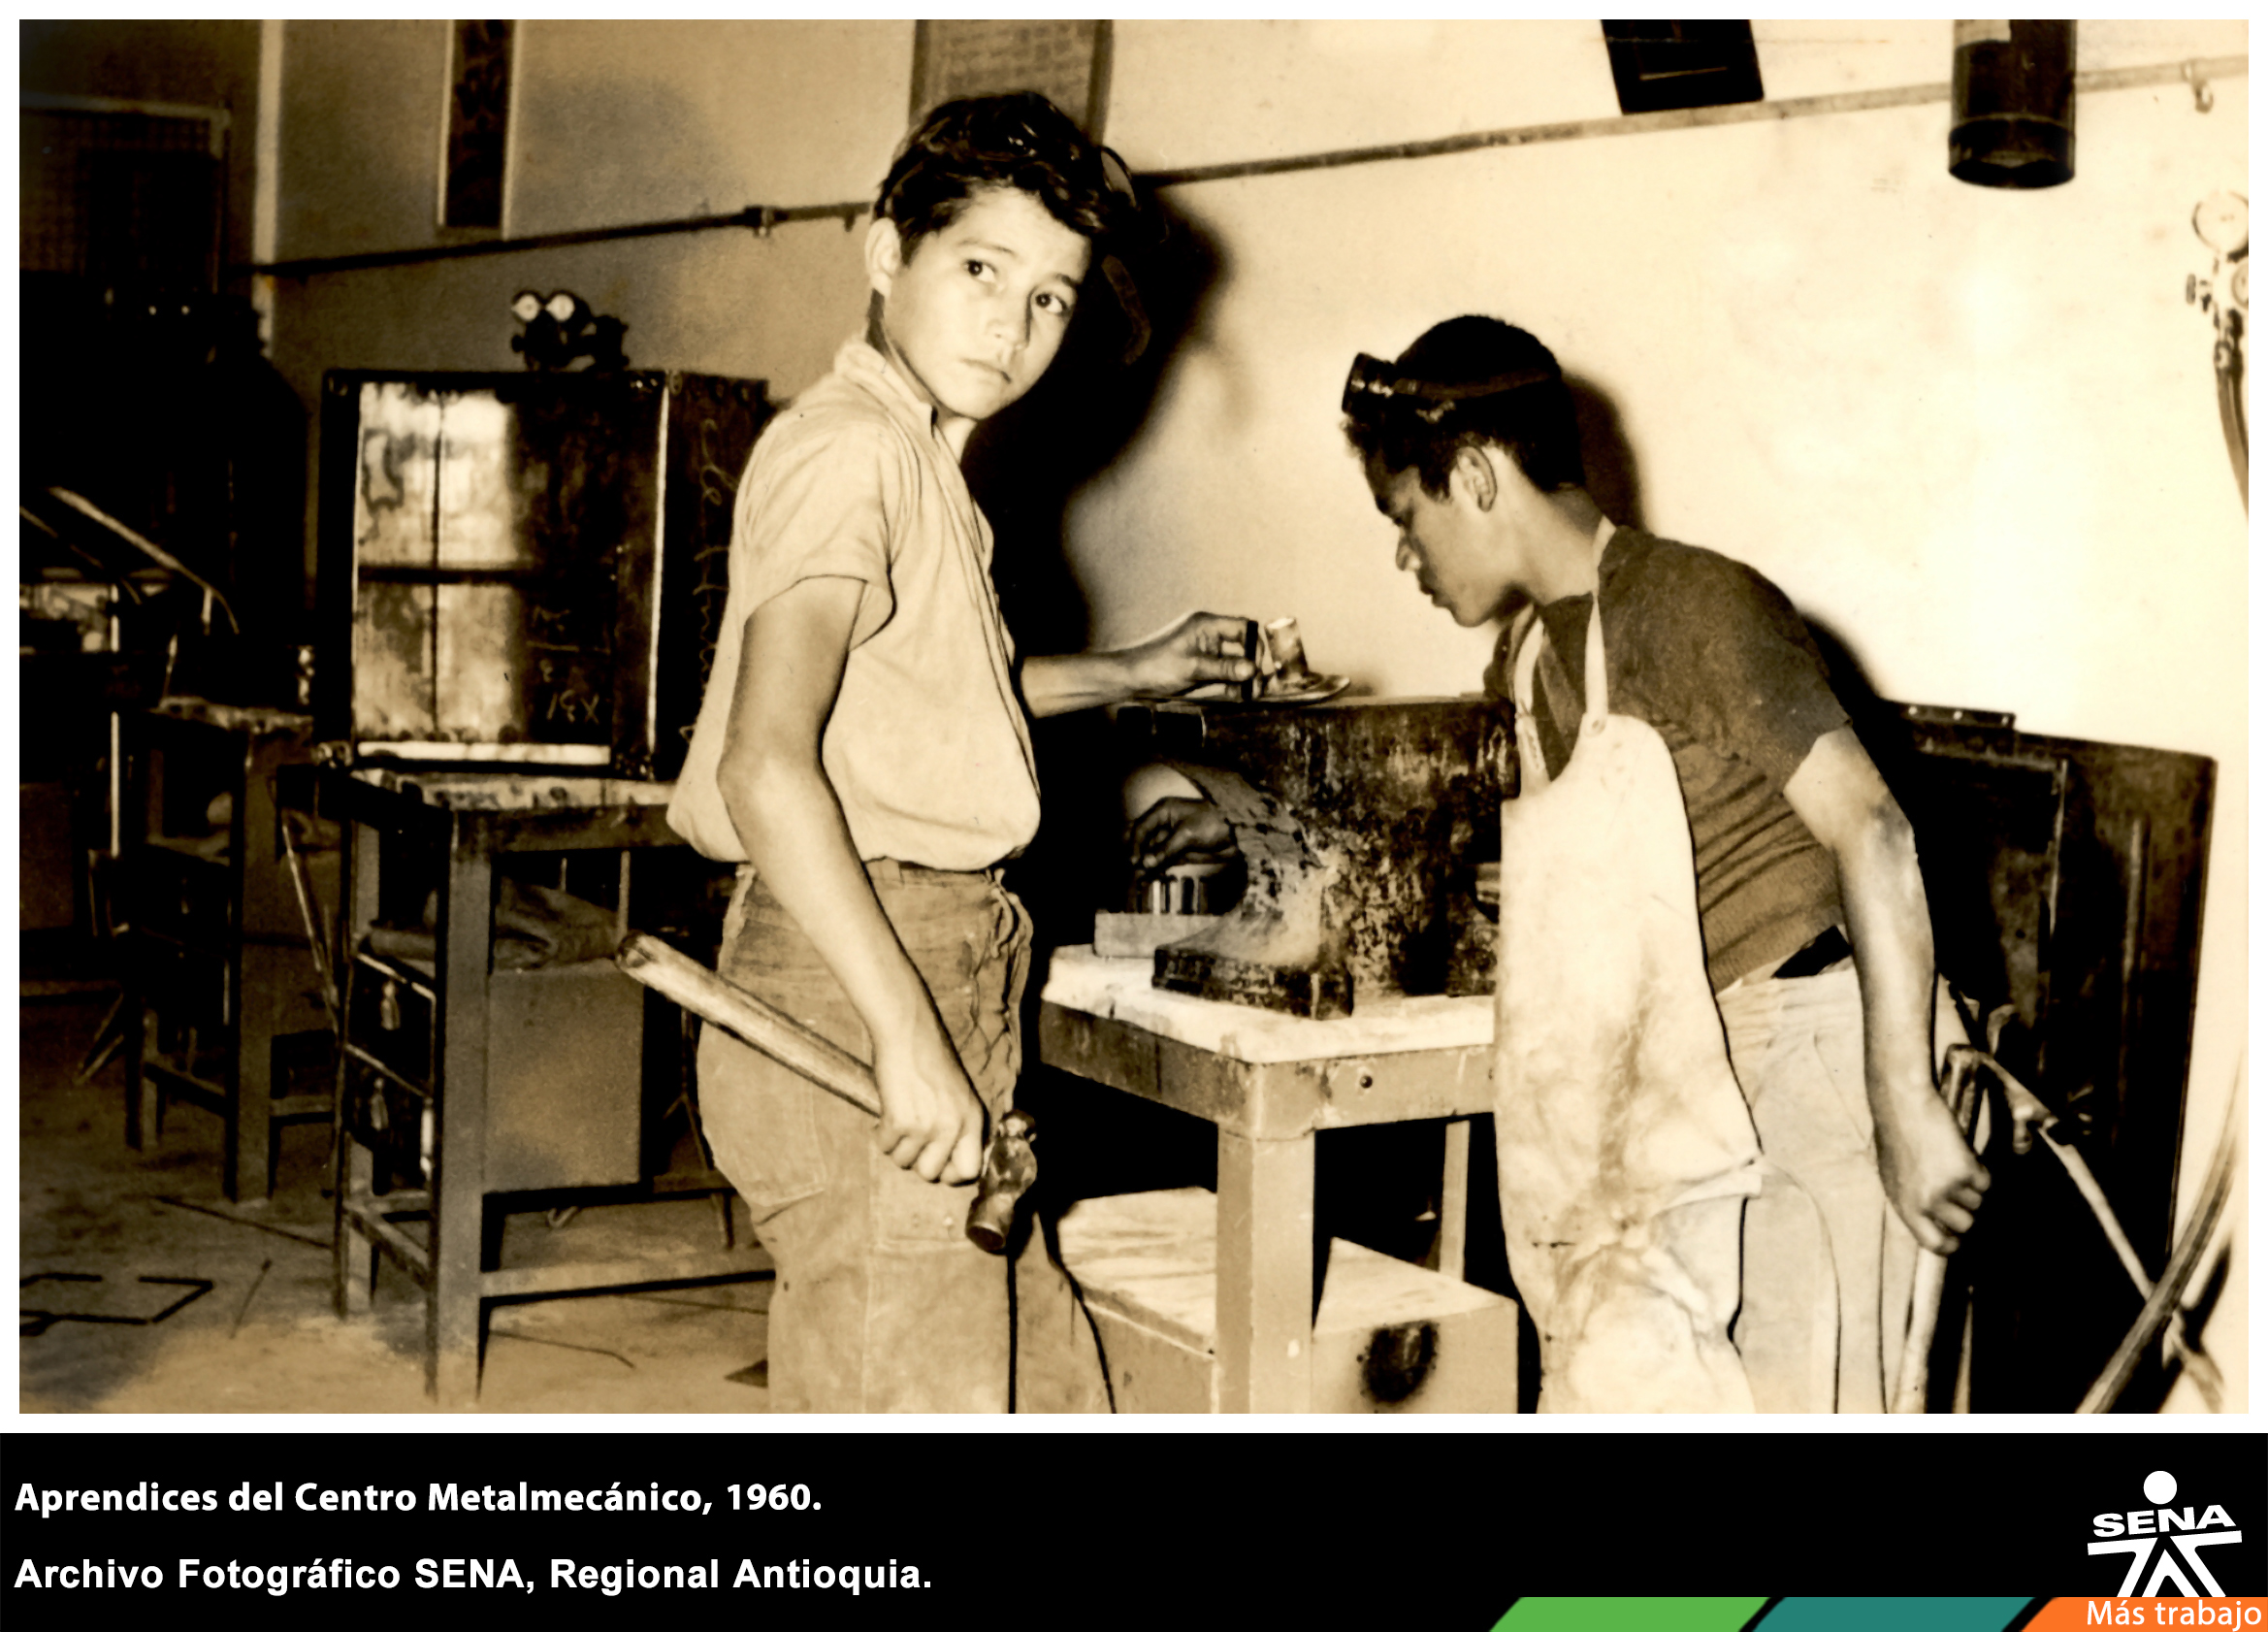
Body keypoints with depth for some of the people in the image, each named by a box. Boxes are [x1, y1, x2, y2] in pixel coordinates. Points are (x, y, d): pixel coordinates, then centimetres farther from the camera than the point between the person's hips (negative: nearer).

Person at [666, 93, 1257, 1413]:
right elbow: (766, 764, -25)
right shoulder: (848, 448, -13)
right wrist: (908, 1036, -27)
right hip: (858, 974, -10)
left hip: (937, 964, 10)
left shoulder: (928, 458, 18)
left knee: (1048, 1387, 16)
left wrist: (1126, 675, 41)